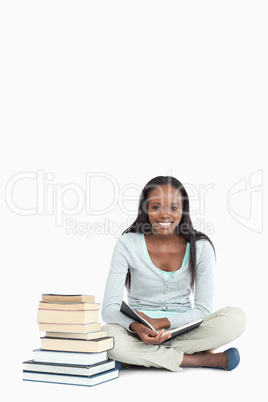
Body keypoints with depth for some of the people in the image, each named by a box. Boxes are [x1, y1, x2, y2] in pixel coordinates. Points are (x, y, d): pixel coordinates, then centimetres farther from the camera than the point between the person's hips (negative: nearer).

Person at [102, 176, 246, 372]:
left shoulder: (200, 247, -4)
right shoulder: (128, 245, -8)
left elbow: (203, 309, -6)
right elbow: (110, 308, -12)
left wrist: (161, 322, -22)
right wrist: (137, 327, -33)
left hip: (183, 331, 1)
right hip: (139, 333, -1)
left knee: (236, 318, -25)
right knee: (106, 334, -34)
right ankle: (202, 359, -21)